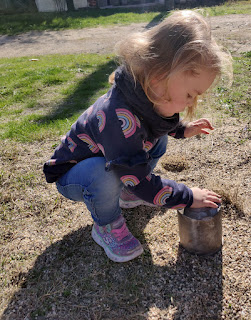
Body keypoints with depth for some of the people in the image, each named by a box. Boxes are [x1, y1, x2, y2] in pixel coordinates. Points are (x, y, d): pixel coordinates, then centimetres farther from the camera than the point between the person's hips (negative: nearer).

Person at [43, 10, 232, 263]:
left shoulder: (148, 93, -14)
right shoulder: (121, 120, -41)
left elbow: (158, 124, 12)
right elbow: (139, 181, -33)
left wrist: (182, 130, -2)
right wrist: (188, 197, -23)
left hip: (106, 160, 8)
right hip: (70, 174, -7)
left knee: (158, 139, 0)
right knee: (105, 175, -39)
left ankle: (127, 194, 14)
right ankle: (106, 225, -7)